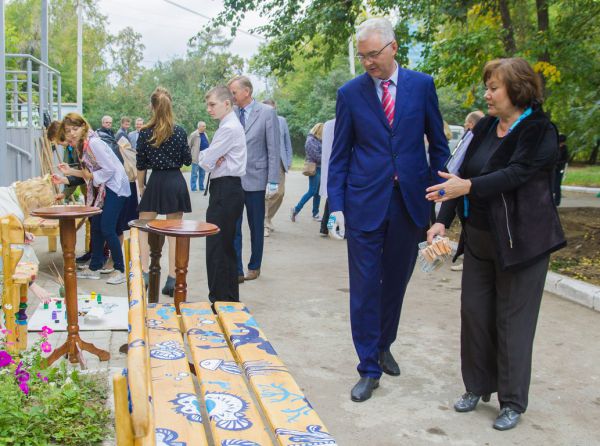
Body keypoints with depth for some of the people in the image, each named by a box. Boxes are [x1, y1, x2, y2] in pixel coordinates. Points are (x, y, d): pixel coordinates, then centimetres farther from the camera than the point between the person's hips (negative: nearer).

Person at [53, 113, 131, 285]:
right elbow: (89, 172, 14)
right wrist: (70, 172, 5)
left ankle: (120, 269, 1)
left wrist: (90, 176, -11)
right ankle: (94, 268, 21)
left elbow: (110, 169, -22)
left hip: (115, 187, -10)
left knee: (107, 228, -11)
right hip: (101, 188, 10)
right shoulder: (80, 145, 9)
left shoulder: (93, 143, -20)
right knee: (95, 226, 11)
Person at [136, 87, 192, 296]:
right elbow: (187, 160, 4)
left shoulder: (145, 133, -3)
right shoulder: (179, 131, -2)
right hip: (176, 181, 1)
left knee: (144, 229, 13)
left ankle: (144, 273, 5)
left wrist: (141, 186, 14)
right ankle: (172, 279, 6)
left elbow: (141, 165, 1)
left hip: (155, 182, -1)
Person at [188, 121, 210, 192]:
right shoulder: (194, 135, -10)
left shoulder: (204, 134, 12)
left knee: (202, 173, 14)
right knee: (194, 174, -2)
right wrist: (190, 154, -7)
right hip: (197, 158, -7)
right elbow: (188, 145, -8)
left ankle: (201, 187, 22)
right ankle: (193, 188, 3)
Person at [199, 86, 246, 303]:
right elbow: (206, 159, 15)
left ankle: (220, 300, 0)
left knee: (216, 247, -6)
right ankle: (230, 299, 26)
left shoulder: (230, 128, -15)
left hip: (225, 190, -11)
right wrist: (213, 159, -5)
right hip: (225, 189, 11)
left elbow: (206, 161, -16)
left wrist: (208, 159, 4)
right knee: (226, 247, 16)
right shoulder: (228, 126, 17)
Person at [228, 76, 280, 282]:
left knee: (256, 227, 11)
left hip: (255, 179, -2)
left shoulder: (267, 113, -4)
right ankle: (235, 271, 4)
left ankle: (254, 267, 26)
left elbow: (273, 149, -5)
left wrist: (272, 181, -9)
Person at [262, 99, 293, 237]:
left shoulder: (282, 121, 6)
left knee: (279, 192, 5)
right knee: (265, 193, -6)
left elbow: (287, 142, 12)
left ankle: (268, 218, 25)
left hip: (279, 162, 4)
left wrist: (288, 160, 7)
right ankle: (264, 223, 2)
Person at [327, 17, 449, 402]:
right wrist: (336, 207, -4)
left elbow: (437, 143, 8)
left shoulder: (422, 85, 2)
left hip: (410, 201, 2)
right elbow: (340, 155, 2)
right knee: (365, 288, 0)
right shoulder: (350, 93, 0)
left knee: (395, 282, 14)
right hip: (365, 204, -1)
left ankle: (383, 346, 36)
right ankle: (369, 368, 12)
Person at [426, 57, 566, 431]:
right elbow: (463, 175, 7)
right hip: (479, 237, 7)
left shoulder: (540, 132, -11)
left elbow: (515, 175, -25)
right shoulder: (485, 128, 9)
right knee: (475, 312, 10)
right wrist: (443, 221, -2)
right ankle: (478, 387, 27)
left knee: (513, 321, 2)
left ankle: (513, 403, 16)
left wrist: (469, 186, -37)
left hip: (520, 241, -6)